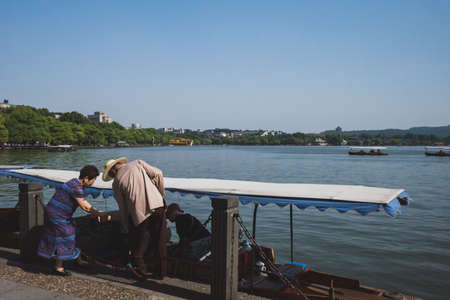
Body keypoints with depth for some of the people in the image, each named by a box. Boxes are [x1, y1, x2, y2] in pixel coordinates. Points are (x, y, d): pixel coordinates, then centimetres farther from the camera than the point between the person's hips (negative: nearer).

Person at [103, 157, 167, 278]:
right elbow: (157, 174, 2)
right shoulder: (137, 163, 12)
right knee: (160, 240, 14)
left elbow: (123, 208, 16)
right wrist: (161, 193, 16)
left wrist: (125, 229, 26)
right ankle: (162, 270, 21)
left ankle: (141, 269, 25)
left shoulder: (116, 183, 12)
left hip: (139, 213, -1)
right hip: (157, 205, 1)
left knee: (137, 245, 21)